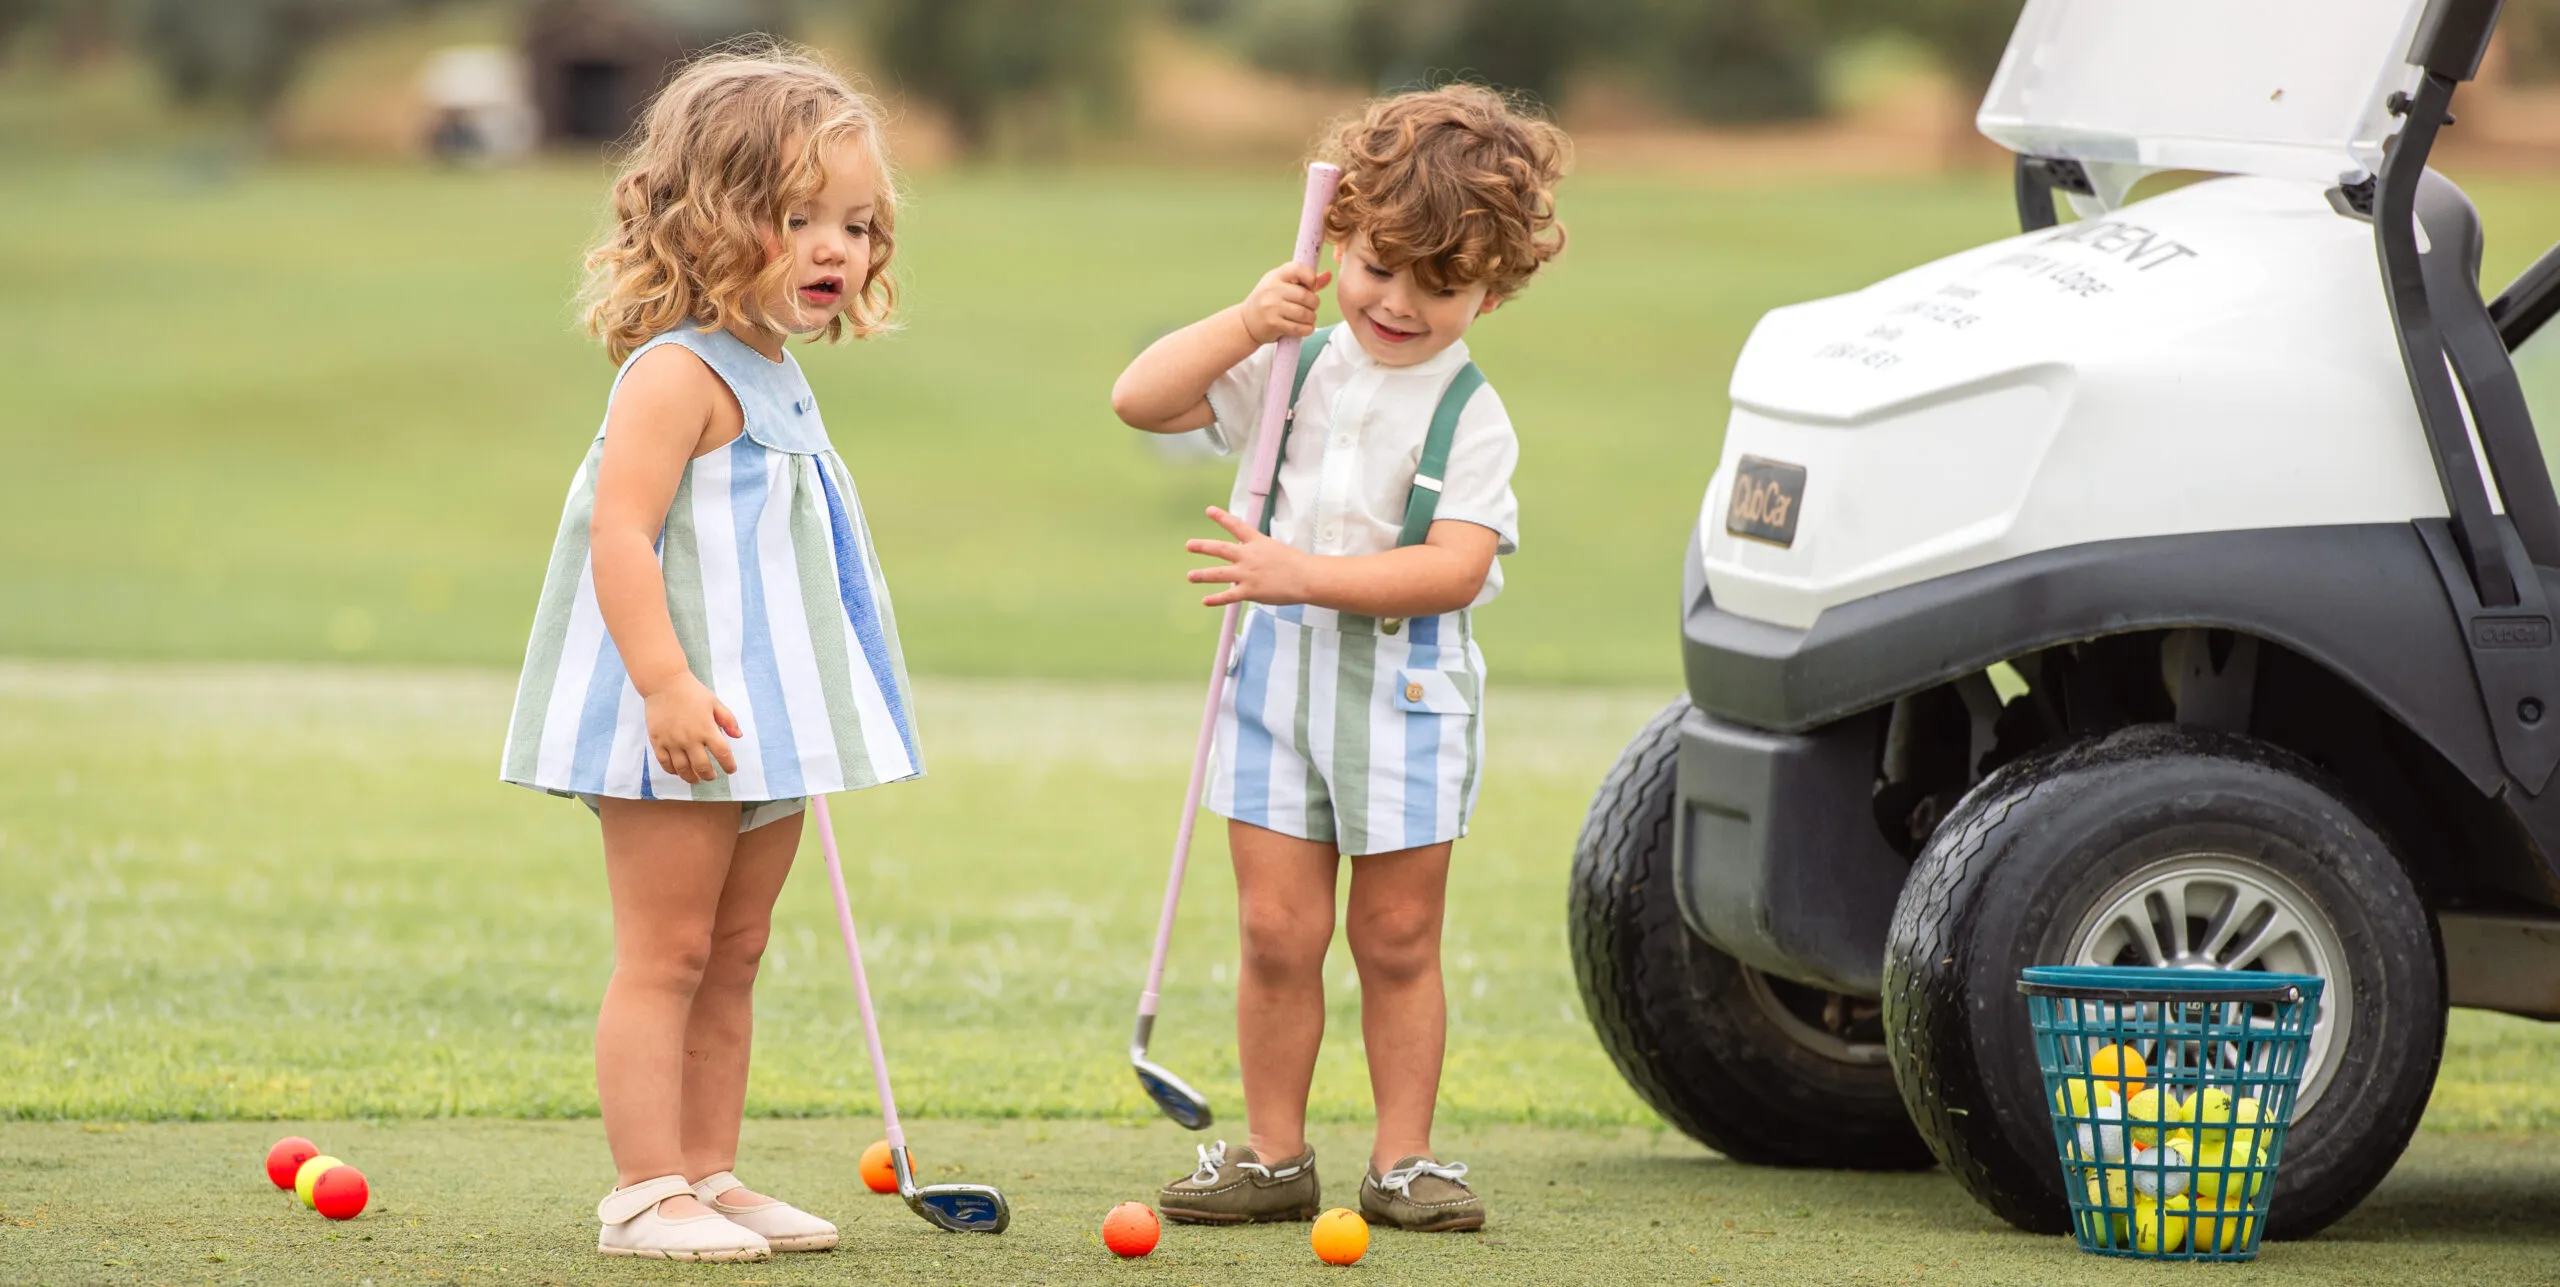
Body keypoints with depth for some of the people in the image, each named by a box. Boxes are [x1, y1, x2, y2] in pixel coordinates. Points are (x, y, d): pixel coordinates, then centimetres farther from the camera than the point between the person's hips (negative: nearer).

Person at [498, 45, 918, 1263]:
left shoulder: (771, 378, 14)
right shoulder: (678, 373, -17)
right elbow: (620, 535, -25)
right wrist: (666, 684, -31)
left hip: (762, 724, 10)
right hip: (684, 727, -10)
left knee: (732, 957, 13)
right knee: (665, 955, -5)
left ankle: (708, 1175, 19)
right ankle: (647, 1194, -2)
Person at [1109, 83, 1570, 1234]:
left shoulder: (1469, 417, -8)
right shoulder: (1293, 368, 3)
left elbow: (1456, 567, -20)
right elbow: (1139, 400, -2)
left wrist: (1307, 574, -28)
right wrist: (1245, 323, -14)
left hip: (1409, 687, -3)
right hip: (1281, 670, 3)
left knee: (1397, 936, 4)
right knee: (1277, 930, 1)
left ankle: (1403, 1158, 13)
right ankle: (1272, 1153, 10)